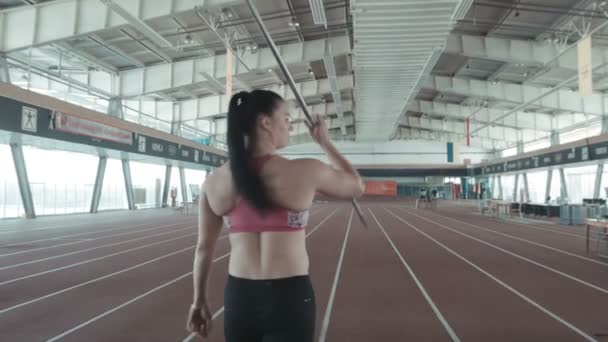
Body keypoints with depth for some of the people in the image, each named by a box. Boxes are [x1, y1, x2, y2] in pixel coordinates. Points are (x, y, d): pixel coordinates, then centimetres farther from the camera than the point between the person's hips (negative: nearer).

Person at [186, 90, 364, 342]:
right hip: (290, 296, -3)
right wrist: (325, 143, 13)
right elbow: (357, 187, 6)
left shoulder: (213, 182, -2)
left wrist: (199, 299, 17)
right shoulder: (305, 171, -12)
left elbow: (204, 247, 4)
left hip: (238, 297, 4)